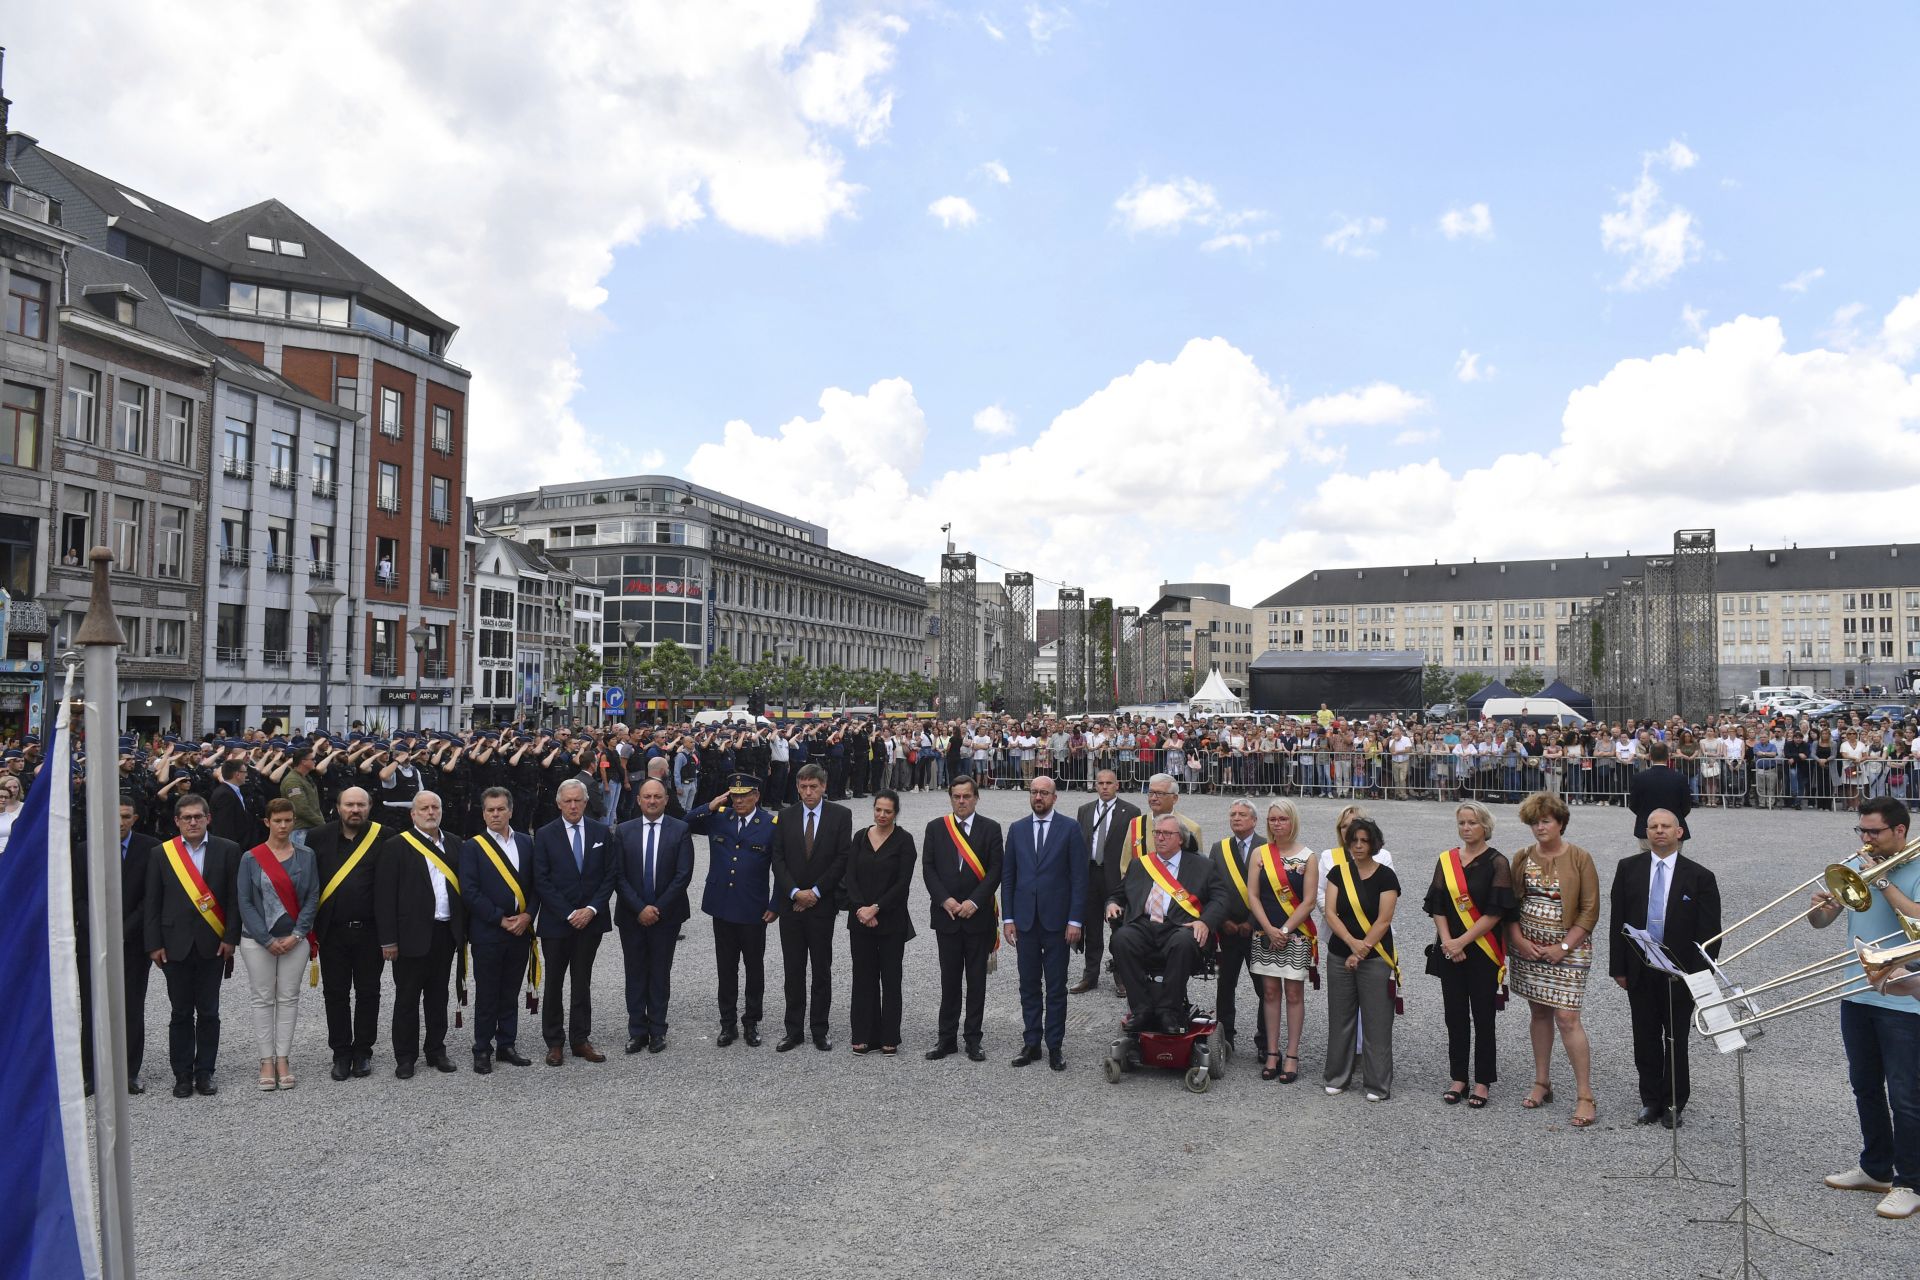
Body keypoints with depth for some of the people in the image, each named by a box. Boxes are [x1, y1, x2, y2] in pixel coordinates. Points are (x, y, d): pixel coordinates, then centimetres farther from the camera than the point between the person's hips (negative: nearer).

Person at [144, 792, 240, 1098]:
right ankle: (182, 1074, 16)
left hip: (212, 944, 0)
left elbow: (234, 898, 0)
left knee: (209, 1012, 6)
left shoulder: (227, 851, 1)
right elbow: (153, 903, 4)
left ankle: (205, 1072, 16)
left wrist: (231, 938, -6)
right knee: (181, 1013, 7)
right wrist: (154, 944, -2)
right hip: (176, 944, 1)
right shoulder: (162, 854, 3)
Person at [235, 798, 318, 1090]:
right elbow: (245, 902, -4)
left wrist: (297, 935, -9)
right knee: (263, 999, 4)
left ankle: (283, 1059, 12)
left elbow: (313, 898, 1)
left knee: (289, 998, 5)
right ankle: (266, 1061, 11)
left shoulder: (305, 857, 3)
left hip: (294, 941, 1)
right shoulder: (251, 858, -2)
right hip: (258, 941, -1)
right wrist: (267, 940, -10)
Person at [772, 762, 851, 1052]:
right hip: (790, 903, 2)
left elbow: (843, 858, -7)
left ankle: (819, 1031, 14)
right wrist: (795, 892, -9)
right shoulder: (786, 816, 5)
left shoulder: (840, 815, -3)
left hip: (822, 903, -2)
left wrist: (814, 892, -10)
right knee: (793, 971, 7)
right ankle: (794, 1031, 15)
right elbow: (778, 859, 2)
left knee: (822, 971, 6)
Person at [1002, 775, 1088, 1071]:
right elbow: (1007, 876, 9)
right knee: (1029, 987, 9)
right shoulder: (1017, 830, 8)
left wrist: (1075, 920, -9)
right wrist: (1008, 918, 3)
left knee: (1056, 988, 4)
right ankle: (1031, 1044, 17)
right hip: (1025, 921, 3)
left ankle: (1055, 1047, 13)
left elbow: (1079, 877, -4)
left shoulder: (1070, 829, -2)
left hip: (1057, 921, -3)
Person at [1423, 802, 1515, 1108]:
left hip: (1483, 953, -4)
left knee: (1482, 1017, 4)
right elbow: (1437, 907, 5)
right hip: (1450, 952, 4)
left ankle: (1482, 1082, 14)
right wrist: (1447, 942, -8)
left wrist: (1462, 941, -14)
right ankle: (1458, 1078, 20)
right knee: (1455, 1016, 9)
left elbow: (1495, 912, -11)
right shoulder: (1446, 861, 7)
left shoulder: (1496, 863, -6)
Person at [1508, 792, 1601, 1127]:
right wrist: (1518, 939, -5)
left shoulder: (1579, 858, -6)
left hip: (1567, 948, -4)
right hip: (1528, 946, 4)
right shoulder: (1523, 858, 6)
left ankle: (1586, 1096, -1)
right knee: (1539, 1012, 12)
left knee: (1567, 1018, -9)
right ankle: (1542, 1083, 23)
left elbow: (1590, 911, -7)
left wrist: (1563, 947, -13)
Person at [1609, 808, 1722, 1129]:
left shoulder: (1699, 877, -4)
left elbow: (1709, 933, -3)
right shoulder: (1628, 868, 2)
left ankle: (1673, 1104, 24)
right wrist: (1618, 967, 0)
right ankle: (1650, 1101, 24)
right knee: (1645, 1040, 10)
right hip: (1639, 970, 2)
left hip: (1680, 972, -2)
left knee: (1676, 1041, 9)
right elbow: (1618, 921, 3)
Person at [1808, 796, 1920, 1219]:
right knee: (1866, 1089, 16)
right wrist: (1819, 907, -16)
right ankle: (1875, 1169, 30)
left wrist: (1882, 882, -21)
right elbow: (1821, 922, 6)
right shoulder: (1855, 867, 7)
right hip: (1857, 995, 6)